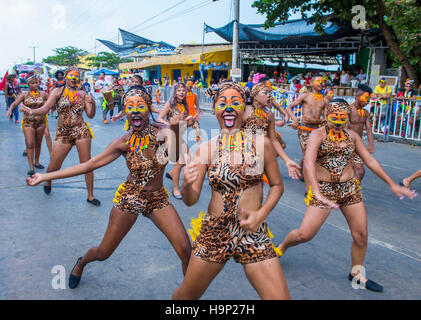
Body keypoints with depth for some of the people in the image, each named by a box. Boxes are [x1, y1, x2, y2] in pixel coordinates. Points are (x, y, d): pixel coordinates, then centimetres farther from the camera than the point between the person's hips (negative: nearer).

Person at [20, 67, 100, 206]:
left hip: (81, 131, 1)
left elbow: (91, 115, 7)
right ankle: (47, 181, 39)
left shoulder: (83, 94, 8)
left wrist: (92, 103, -11)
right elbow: (45, 109, -5)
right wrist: (33, 111, -26)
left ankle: (90, 196, 11)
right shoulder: (58, 91, 4)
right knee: (54, 166, 2)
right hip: (62, 132, 0)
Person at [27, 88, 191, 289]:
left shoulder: (161, 133, -11)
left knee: (186, 250, -10)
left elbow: (175, 156, -30)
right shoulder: (124, 143, -11)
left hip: (157, 199, 1)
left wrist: (174, 129, -45)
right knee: (103, 253, 13)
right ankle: (81, 263, 51)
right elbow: (88, 165, -6)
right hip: (128, 198, 0)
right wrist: (45, 177, -7)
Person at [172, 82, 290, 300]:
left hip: (253, 236, 0)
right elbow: (190, 200, -4)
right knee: (185, 295, 17)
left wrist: (261, 214, -10)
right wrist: (186, 185, -26)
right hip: (213, 235, 1)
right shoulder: (206, 149, -3)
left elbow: (277, 185, 6)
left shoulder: (261, 144, -4)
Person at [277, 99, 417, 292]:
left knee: (361, 236, 7)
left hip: (350, 189, 5)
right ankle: (282, 247, 23)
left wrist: (392, 184, 13)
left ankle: (356, 273, 31)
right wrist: (317, 193, -38)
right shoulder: (318, 135, -9)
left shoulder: (352, 136, 8)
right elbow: (309, 163, -24)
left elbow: (370, 161, 14)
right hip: (323, 189, -5)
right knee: (305, 234, -9)